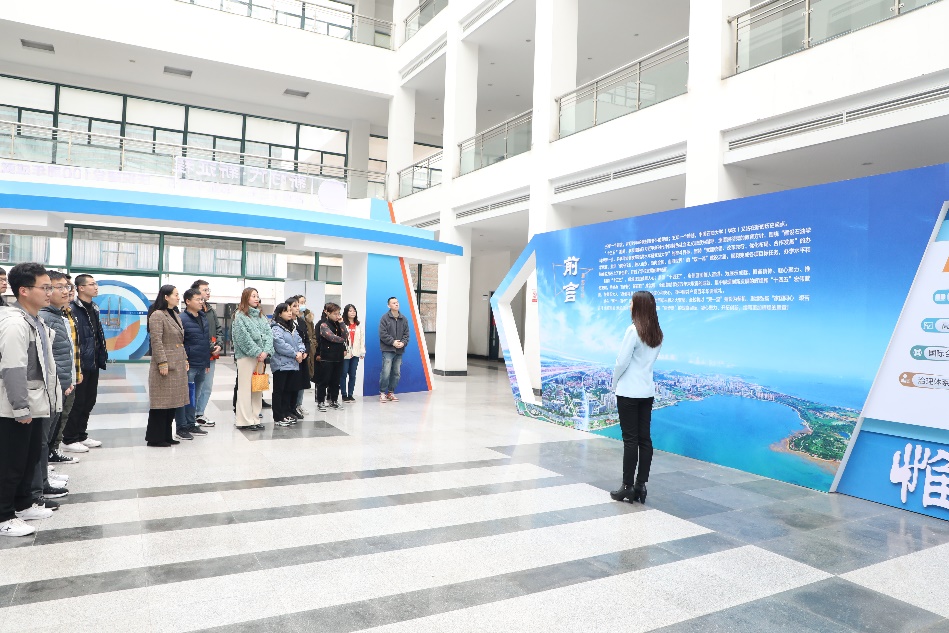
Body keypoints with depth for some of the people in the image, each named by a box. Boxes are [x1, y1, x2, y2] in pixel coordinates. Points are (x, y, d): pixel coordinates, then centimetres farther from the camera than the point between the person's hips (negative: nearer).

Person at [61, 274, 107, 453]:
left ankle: (81, 435, 27)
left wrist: (101, 358, 12)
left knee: (89, 401, 15)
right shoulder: (73, 309, -14)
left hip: (93, 364, 8)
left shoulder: (93, 309, 15)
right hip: (81, 364, -8)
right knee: (77, 402, -1)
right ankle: (69, 440, 10)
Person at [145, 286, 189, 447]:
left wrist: (185, 360, 17)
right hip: (165, 366, -9)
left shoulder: (175, 314, 17)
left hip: (178, 366, 9)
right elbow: (156, 341, -17)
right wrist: (162, 363, -20)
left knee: (172, 402, 12)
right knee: (161, 403, -3)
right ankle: (155, 438, 6)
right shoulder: (157, 315, -11)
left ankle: (166, 436, 20)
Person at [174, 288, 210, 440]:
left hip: (202, 366, 7)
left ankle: (191, 424, 24)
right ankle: (181, 428, 9)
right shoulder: (182, 319, -10)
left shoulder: (204, 318, 13)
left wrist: (207, 363, 18)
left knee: (194, 397, 15)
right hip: (188, 366, -7)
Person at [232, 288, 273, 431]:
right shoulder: (240, 316, -4)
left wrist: (266, 351, -8)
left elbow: (268, 334, 7)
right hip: (246, 356, -6)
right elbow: (243, 337, -13)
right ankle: (245, 421, 1)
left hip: (261, 356, 7)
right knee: (245, 389, -3)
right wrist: (257, 352, -14)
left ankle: (255, 419, 16)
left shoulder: (261, 316, 15)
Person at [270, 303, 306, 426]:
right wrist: (295, 354, -18)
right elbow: (280, 345, -20)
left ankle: (287, 414, 23)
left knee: (289, 390, 13)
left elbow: (299, 340, 13)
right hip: (281, 364, -8)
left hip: (293, 364, 8)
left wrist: (302, 351, -8)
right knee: (279, 391, -1)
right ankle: (278, 418, 3)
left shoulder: (292, 327, 17)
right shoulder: (276, 328, -9)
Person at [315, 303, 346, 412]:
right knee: (324, 380, -1)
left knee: (335, 380, 11)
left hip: (338, 356, 6)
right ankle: (320, 402, 7)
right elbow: (331, 337, -18)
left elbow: (345, 335, 9)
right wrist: (343, 340, -4)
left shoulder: (337, 324, 14)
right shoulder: (323, 324, -7)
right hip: (327, 357, -6)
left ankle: (334, 400, 21)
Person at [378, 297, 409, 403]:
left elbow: (406, 334, 11)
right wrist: (393, 342, -15)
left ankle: (391, 392, 19)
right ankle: (382, 393, 2)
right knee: (386, 372, -11)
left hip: (399, 351, 5)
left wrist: (403, 342, -7)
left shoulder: (404, 319, 11)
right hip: (388, 350, -5)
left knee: (396, 373, 8)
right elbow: (382, 334, -9)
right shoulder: (385, 318, -4)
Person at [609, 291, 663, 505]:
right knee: (645, 438, 8)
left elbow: (622, 361, -14)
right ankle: (641, 485, 13)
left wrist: (614, 383, 2)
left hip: (629, 392, -7)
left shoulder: (634, 330, -15)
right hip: (647, 391, 7)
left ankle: (628, 486, 4)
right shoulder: (657, 334, 8)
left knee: (630, 439, -2)